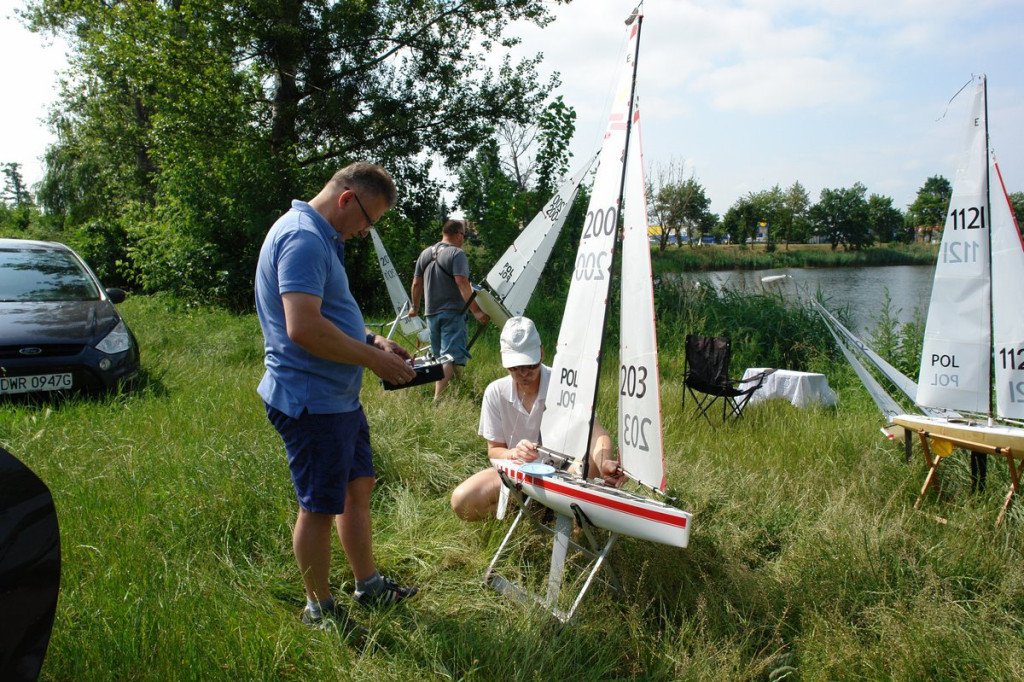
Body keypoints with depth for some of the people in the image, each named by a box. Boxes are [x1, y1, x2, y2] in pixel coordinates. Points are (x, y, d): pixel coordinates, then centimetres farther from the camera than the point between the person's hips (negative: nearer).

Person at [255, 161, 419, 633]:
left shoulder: (321, 238, 15)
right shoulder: (302, 238, -20)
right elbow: (303, 328, -30)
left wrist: (371, 340, 10)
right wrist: (374, 359, -20)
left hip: (339, 395, 11)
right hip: (311, 401, -11)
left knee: (358, 487, 19)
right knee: (320, 507, 3)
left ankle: (369, 585, 35)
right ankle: (320, 610, 21)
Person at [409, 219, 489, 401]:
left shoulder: (426, 253, 12)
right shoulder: (457, 254, -10)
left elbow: (416, 283, 15)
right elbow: (462, 284, -20)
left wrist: (415, 307, 28)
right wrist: (476, 311, -23)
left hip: (431, 313, 8)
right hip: (452, 313, -7)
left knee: (438, 356, 19)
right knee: (451, 357, -10)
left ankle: (438, 394, 24)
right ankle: (438, 399, -20)